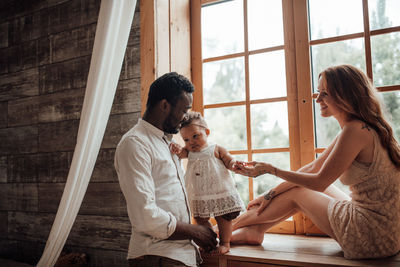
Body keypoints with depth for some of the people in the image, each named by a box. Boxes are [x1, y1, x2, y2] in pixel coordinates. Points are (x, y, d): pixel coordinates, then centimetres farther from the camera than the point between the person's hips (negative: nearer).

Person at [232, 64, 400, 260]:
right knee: (303, 187, 14)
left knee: (297, 194, 6)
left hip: (374, 236, -8)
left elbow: (319, 181, -14)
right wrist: (271, 194, 15)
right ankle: (255, 230, 19)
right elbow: (313, 169, 13)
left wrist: (271, 169, -5)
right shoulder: (362, 128, 11)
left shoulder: (356, 131, -20)